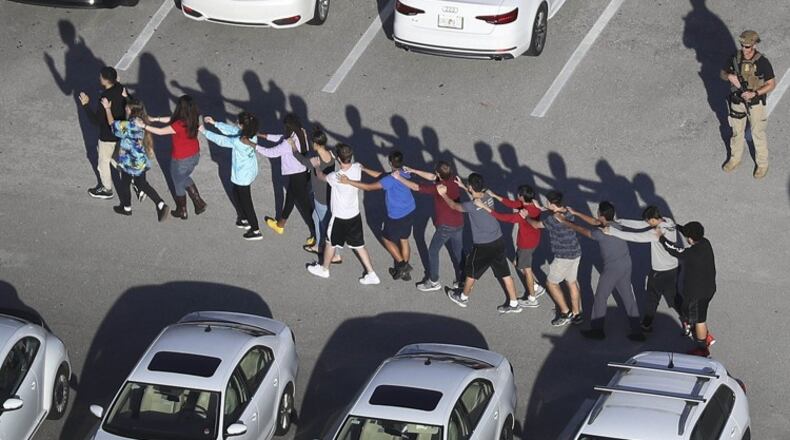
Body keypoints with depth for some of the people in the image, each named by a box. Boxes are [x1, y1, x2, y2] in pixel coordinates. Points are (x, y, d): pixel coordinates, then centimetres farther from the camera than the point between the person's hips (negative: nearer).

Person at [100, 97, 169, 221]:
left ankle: (126, 208, 40)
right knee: (141, 183, 21)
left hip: (131, 163, -7)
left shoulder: (129, 126, -29)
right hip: (142, 161, 7)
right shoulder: (142, 121, -6)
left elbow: (112, 124, -15)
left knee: (125, 184, 18)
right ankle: (161, 205, 12)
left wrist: (107, 108, -4)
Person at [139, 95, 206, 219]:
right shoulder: (193, 119, -10)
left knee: (179, 184, 19)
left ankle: (182, 212, 37)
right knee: (185, 179, 32)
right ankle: (199, 203, 33)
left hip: (182, 160, -7)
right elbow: (172, 119, 3)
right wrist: (155, 119, 4)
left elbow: (160, 132, -25)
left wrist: (144, 126, -16)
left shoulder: (179, 125, -34)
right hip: (195, 156, 7)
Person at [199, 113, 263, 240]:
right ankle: (243, 219, 48)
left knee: (246, 202, 10)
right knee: (237, 194, 30)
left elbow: (220, 140, -21)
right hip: (251, 172, 8)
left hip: (242, 176, -8)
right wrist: (215, 123, 2)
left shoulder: (238, 142, -35)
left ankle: (256, 231, 23)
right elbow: (232, 130, 0)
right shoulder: (251, 135, -13)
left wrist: (204, 131, -7)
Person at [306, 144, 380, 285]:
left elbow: (321, 176, -9)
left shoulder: (336, 177, -32)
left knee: (331, 243, 20)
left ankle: (324, 269, 41)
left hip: (340, 217, -5)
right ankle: (371, 274, 21)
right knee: (359, 245, 18)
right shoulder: (357, 168, -16)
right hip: (355, 215, 5)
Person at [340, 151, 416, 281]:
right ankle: (405, 271, 34)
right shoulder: (405, 174, -4)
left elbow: (369, 187, -29)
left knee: (387, 239, 18)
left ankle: (401, 264, 17)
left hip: (397, 217, -7)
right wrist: (364, 169, 6)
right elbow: (381, 176, 6)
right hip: (410, 213, 7)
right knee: (404, 240, 23)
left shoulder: (390, 180, -29)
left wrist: (349, 181, -27)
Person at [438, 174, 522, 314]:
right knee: (504, 273, 14)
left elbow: (454, 205, -6)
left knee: (471, 272, 18)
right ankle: (514, 304, 21)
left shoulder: (472, 206, -25)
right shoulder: (488, 198, -5)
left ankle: (463, 297, 39)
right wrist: (463, 187, 24)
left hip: (483, 246, -6)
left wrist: (443, 194, 10)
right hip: (498, 241, 6)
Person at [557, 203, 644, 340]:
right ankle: (637, 332, 16)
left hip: (612, 269, -7)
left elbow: (582, 231, -10)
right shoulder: (615, 225, 1)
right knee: (628, 298, 14)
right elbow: (594, 222, 14)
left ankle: (597, 330, 24)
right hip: (626, 265, 7)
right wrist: (575, 213, 17)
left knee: (600, 298, 11)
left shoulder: (602, 233, -23)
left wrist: (564, 221, 1)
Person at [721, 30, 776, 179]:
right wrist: (730, 76, -23)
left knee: (758, 134, 12)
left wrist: (754, 93, -27)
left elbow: (771, 84, -15)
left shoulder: (763, 63, -23)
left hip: (755, 103, -4)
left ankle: (762, 164, 31)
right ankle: (735, 158, 43)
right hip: (737, 101, 4)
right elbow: (723, 73, 1)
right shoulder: (735, 58, -12)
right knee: (737, 132, 21)